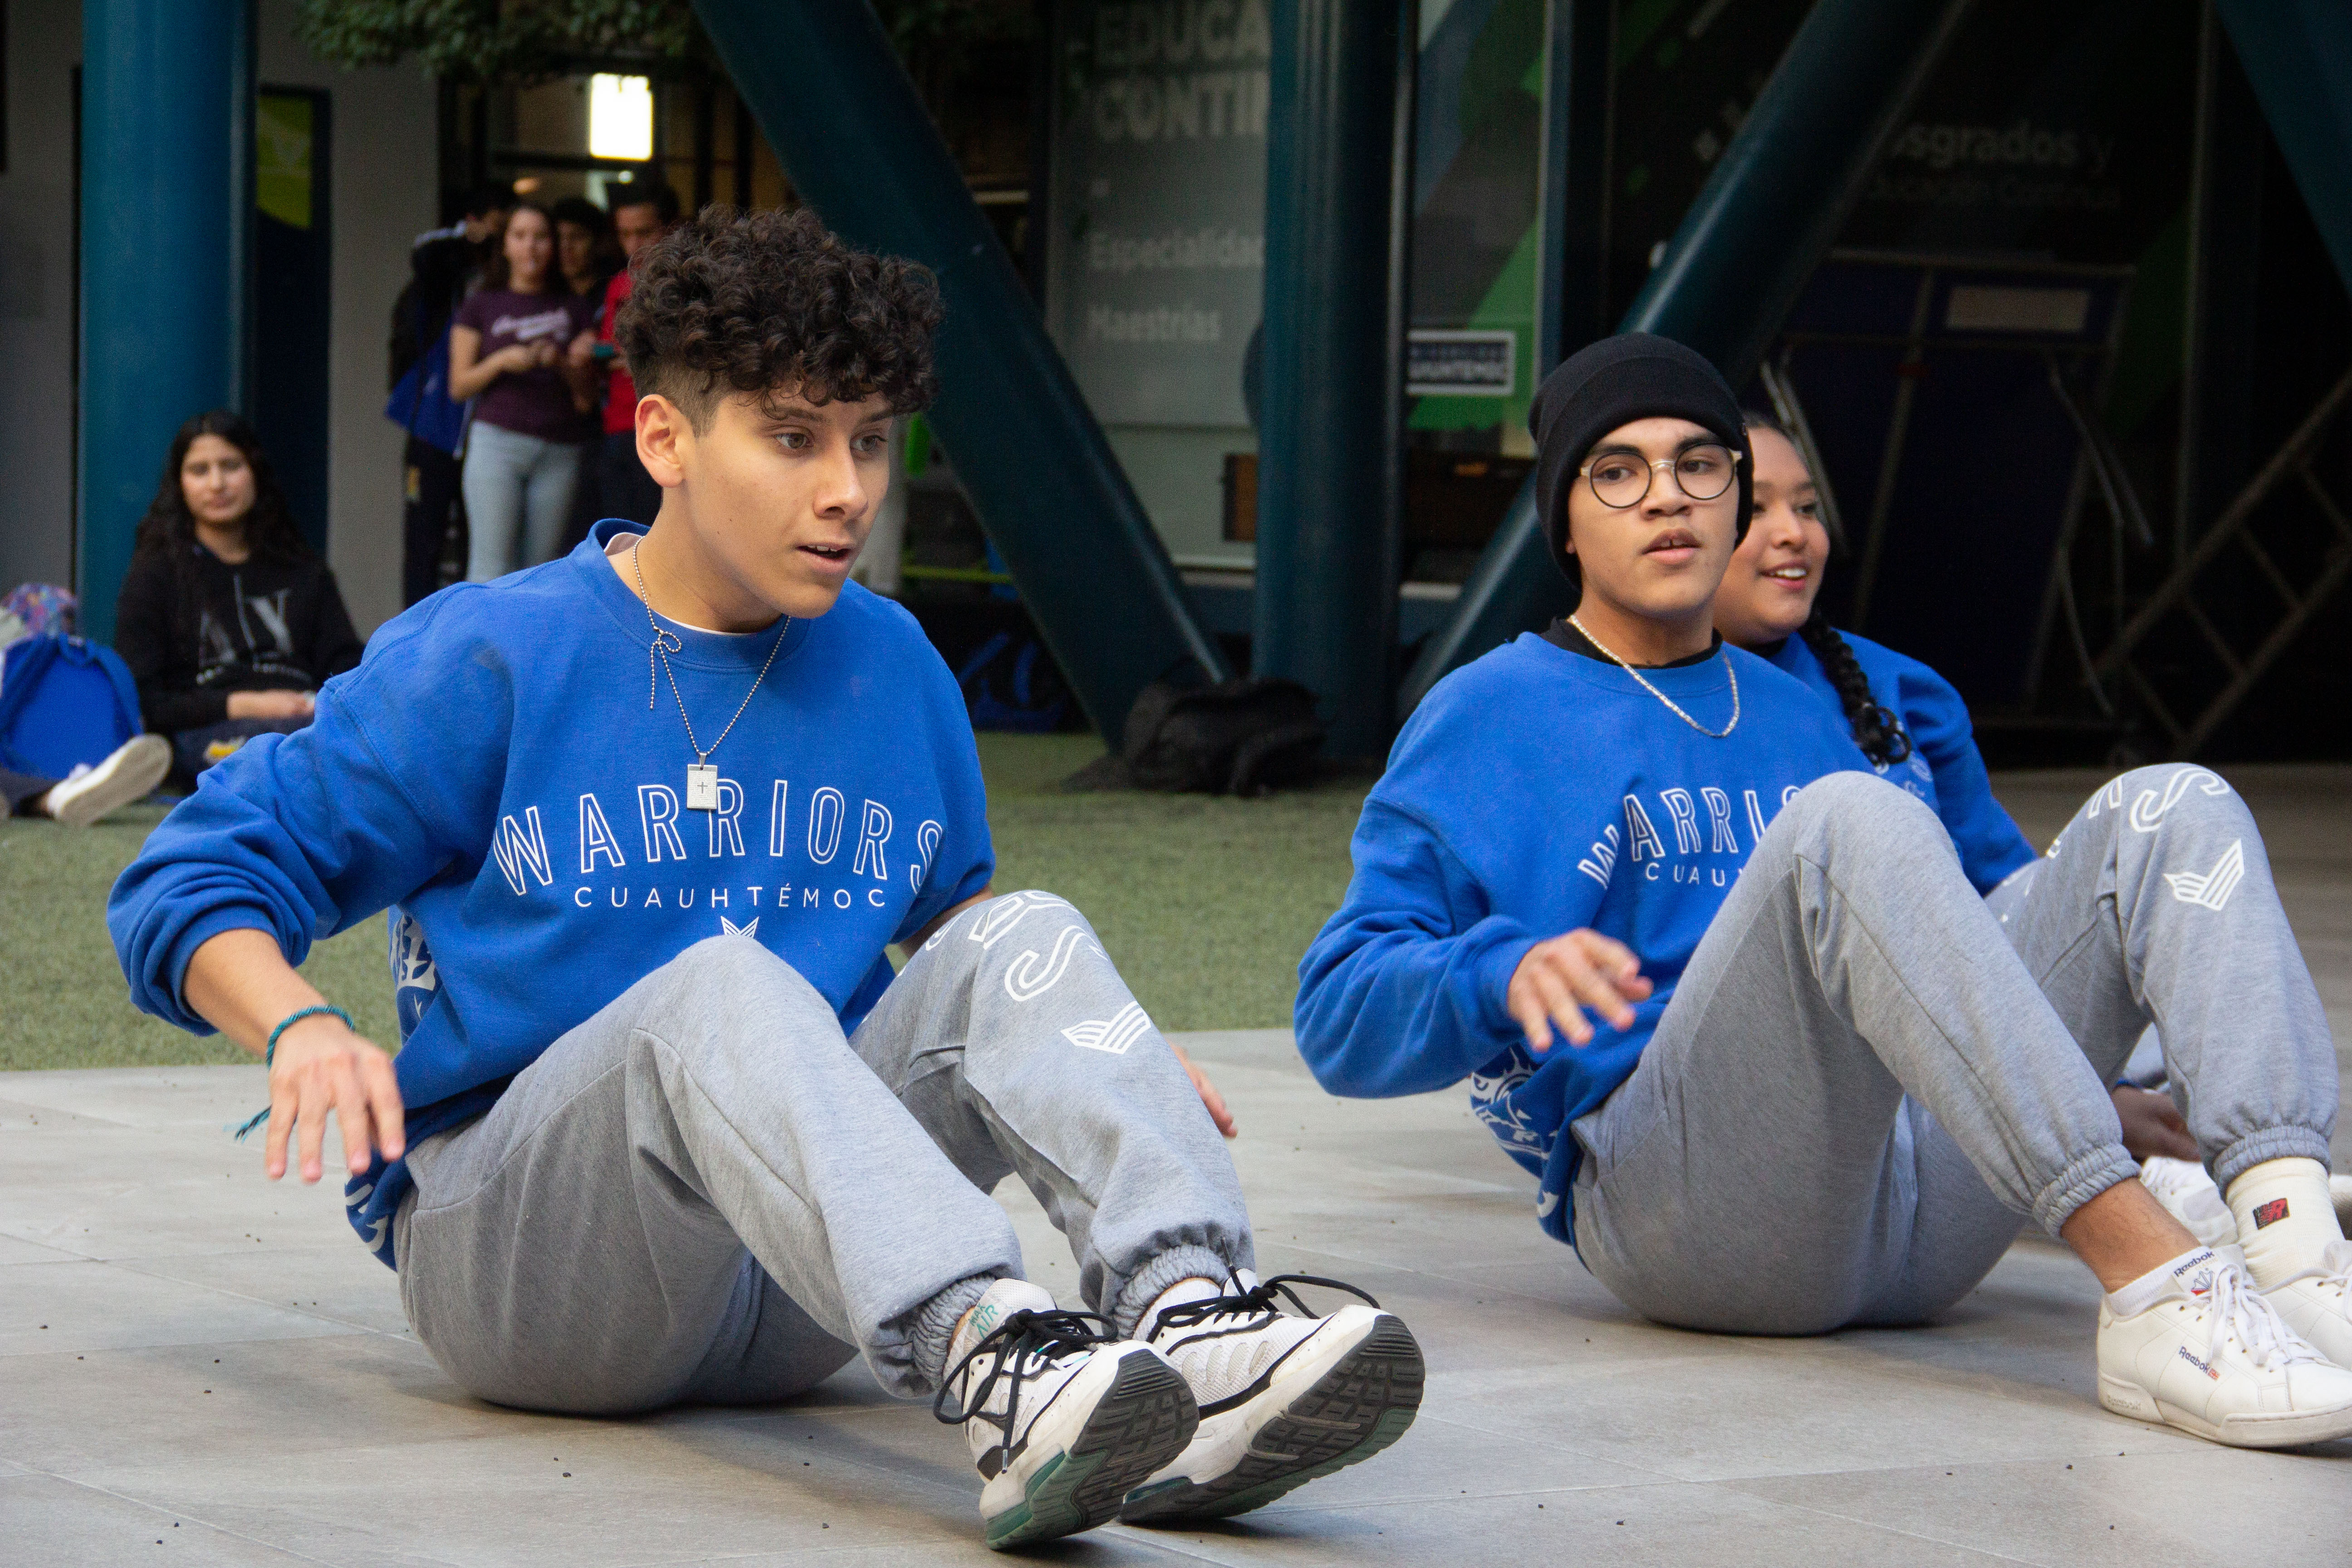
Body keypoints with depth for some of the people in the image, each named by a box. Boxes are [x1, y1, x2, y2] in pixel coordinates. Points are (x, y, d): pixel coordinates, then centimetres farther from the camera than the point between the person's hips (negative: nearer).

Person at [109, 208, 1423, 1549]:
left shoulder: (895, 671, 12)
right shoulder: (484, 660, -1)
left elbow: (953, 914, 27)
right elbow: (194, 884, 1)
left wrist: (1086, 1037, 8)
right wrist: (301, 1029, -21)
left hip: (787, 1308, 4)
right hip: (505, 1244, -4)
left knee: (1027, 940, -18)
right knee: (721, 985, -33)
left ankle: (1195, 1315, -46)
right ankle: (990, 1371, -59)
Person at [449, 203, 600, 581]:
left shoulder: (574, 309, 14)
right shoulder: (482, 305, 11)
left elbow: (588, 394, 12)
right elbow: (459, 385, 7)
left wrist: (561, 364, -8)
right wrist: (502, 361, -9)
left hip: (559, 450, 2)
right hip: (498, 440, -2)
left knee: (538, 571, -1)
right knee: (491, 564, -12)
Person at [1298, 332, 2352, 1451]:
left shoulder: (1809, 714, 30)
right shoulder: (1488, 719, 13)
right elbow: (1340, 1019, 3)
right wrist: (1506, 977, -18)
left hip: (1925, 1208, 6)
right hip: (1673, 1207, -6)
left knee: (2173, 808, -8)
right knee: (1848, 820, -28)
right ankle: (2151, 1289, -44)